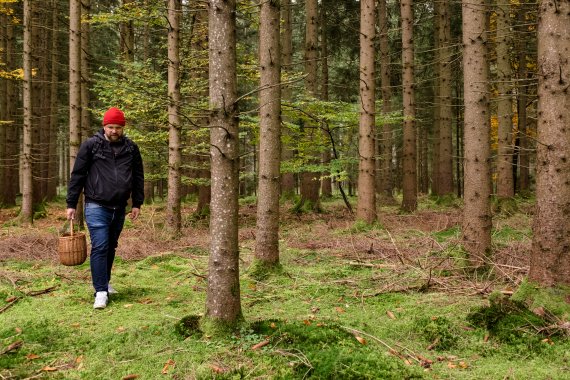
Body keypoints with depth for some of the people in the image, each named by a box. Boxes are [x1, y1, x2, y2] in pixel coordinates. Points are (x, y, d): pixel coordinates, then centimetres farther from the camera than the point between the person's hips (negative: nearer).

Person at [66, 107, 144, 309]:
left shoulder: (131, 148, 6)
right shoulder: (91, 145, -4)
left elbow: (138, 177, 13)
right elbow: (77, 175, -1)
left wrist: (137, 203, 10)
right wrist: (71, 204, -2)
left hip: (119, 208, 4)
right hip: (96, 206, -4)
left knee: (111, 247, 14)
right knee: (99, 247, -11)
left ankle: (104, 282, 31)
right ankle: (101, 291, -7)